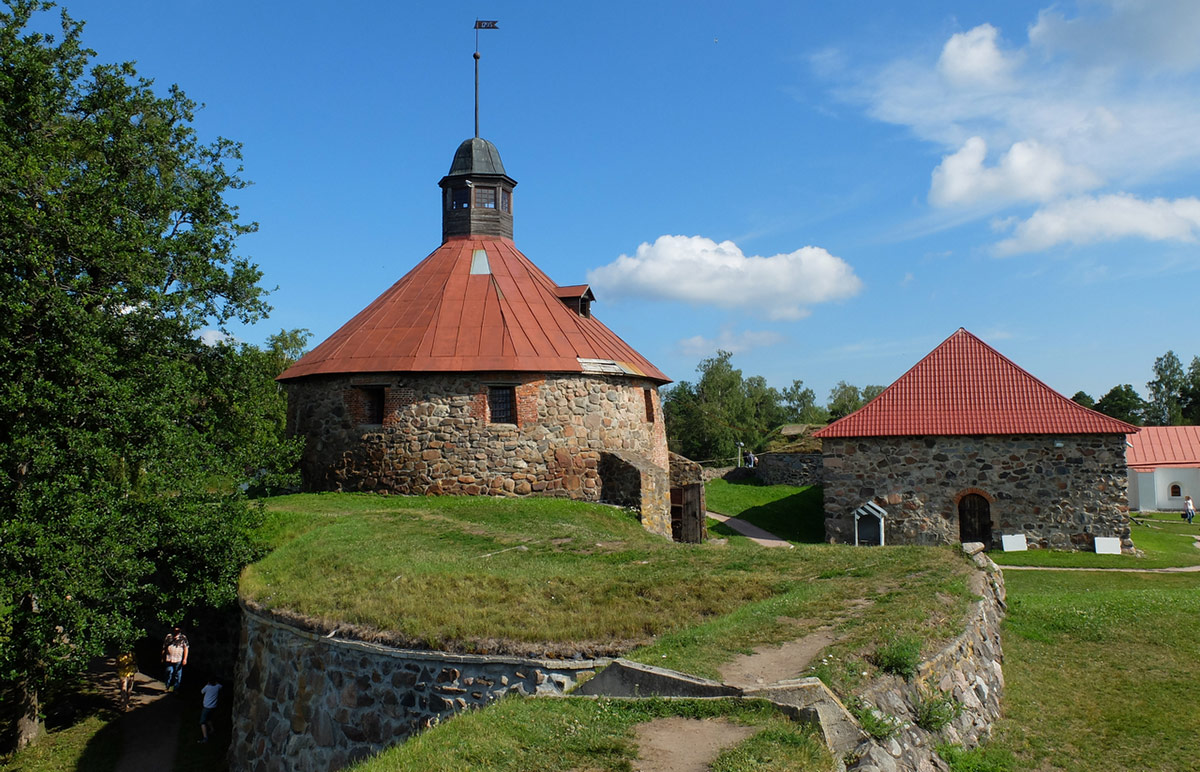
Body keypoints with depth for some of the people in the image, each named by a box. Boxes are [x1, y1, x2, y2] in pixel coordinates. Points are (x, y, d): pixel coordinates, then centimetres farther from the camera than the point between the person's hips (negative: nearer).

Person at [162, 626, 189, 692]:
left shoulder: (183, 637, 5)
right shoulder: (168, 636, 10)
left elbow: (186, 648, 3)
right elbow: (164, 647, 16)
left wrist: (185, 659, -4)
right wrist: (163, 658, 13)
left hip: (178, 660, -1)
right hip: (169, 659, 1)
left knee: (178, 675, 2)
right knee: (169, 673, 1)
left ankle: (176, 689, 12)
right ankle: (167, 687, 19)